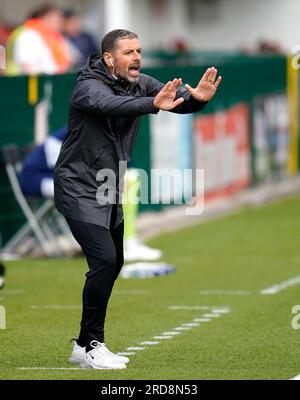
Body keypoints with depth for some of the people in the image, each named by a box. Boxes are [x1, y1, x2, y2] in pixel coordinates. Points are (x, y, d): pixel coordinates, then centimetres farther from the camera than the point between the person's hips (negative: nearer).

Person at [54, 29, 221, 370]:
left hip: (110, 194, 8)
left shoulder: (140, 84, 0)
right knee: (104, 259, -18)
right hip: (79, 189, -8)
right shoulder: (90, 86, -20)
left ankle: (85, 345, 23)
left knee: (113, 264, 12)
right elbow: (109, 104, -42)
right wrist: (153, 104, -59)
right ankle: (91, 345, -9)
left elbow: (180, 100, -12)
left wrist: (197, 97, -37)